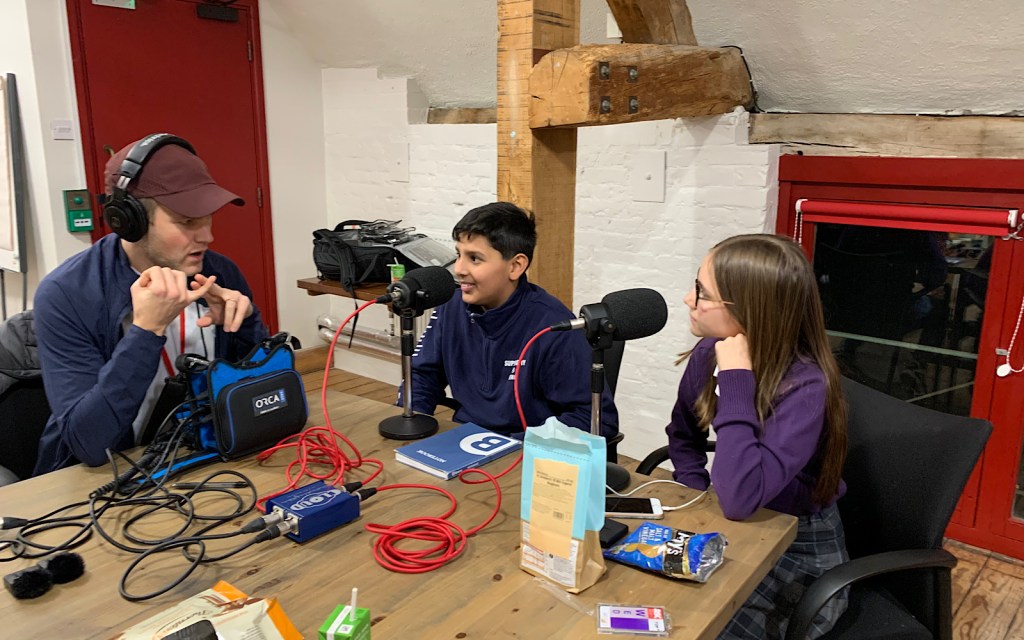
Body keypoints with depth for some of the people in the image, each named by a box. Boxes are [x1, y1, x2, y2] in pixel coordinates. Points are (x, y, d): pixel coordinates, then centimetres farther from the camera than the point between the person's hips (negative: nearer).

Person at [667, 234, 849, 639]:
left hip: (799, 554, -5)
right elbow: (683, 436, 11)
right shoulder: (709, 352, -9)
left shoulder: (805, 389, -28)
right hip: (734, 532, 6)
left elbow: (739, 501, -39)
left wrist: (736, 380, -36)